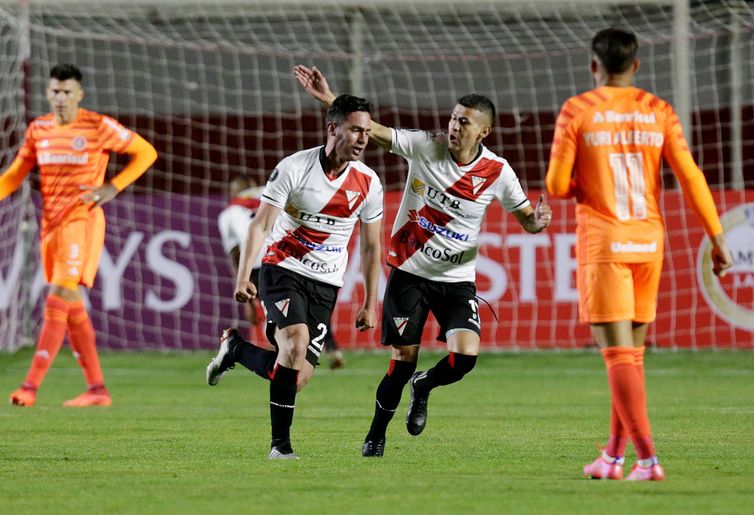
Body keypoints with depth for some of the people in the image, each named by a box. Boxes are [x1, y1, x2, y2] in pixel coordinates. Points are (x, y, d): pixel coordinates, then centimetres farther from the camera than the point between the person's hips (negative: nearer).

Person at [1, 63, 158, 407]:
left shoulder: (99, 127, -7)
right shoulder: (38, 129, 9)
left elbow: (146, 153, 1)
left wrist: (113, 188, -9)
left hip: (82, 221, -7)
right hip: (51, 224, 7)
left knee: (58, 302, -15)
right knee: (72, 308, 9)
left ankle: (31, 386, -21)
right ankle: (97, 389, 15)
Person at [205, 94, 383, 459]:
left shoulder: (368, 183, -1)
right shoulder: (293, 168, -11)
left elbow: (371, 247, 10)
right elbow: (260, 225, -10)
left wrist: (370, 304, 9)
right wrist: (243, 277, -20)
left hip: (325, 285, 4)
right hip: (282, 270, -4)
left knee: (296, 377, -6)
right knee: (297, 342, -29)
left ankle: (235, 348, 25)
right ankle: (280, 442, -17)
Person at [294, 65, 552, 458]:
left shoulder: (497, 172, -7)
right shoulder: (425, 146, -9)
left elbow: (526, 218, 2)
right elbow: (372, 130, -8)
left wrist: (537, 221, -22)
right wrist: (327, 99, -17)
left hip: (457, 279, 1)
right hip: (410, 273, -1)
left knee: (465, 356, -17)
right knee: (404, 360, -4)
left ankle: (423, 387, 18)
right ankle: (375, 436, 18)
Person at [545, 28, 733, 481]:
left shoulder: (576, 112, -5)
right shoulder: (658, 112, 3)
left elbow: (557, 186, -6)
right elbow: (690, 176, -3)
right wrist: (718, 237, 0)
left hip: (602, 244, -4)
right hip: (648, 241, 4)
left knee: (619, 354, -5)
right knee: (631, 351, 15)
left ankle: (647, 457, -15)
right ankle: (614, 456, 20)